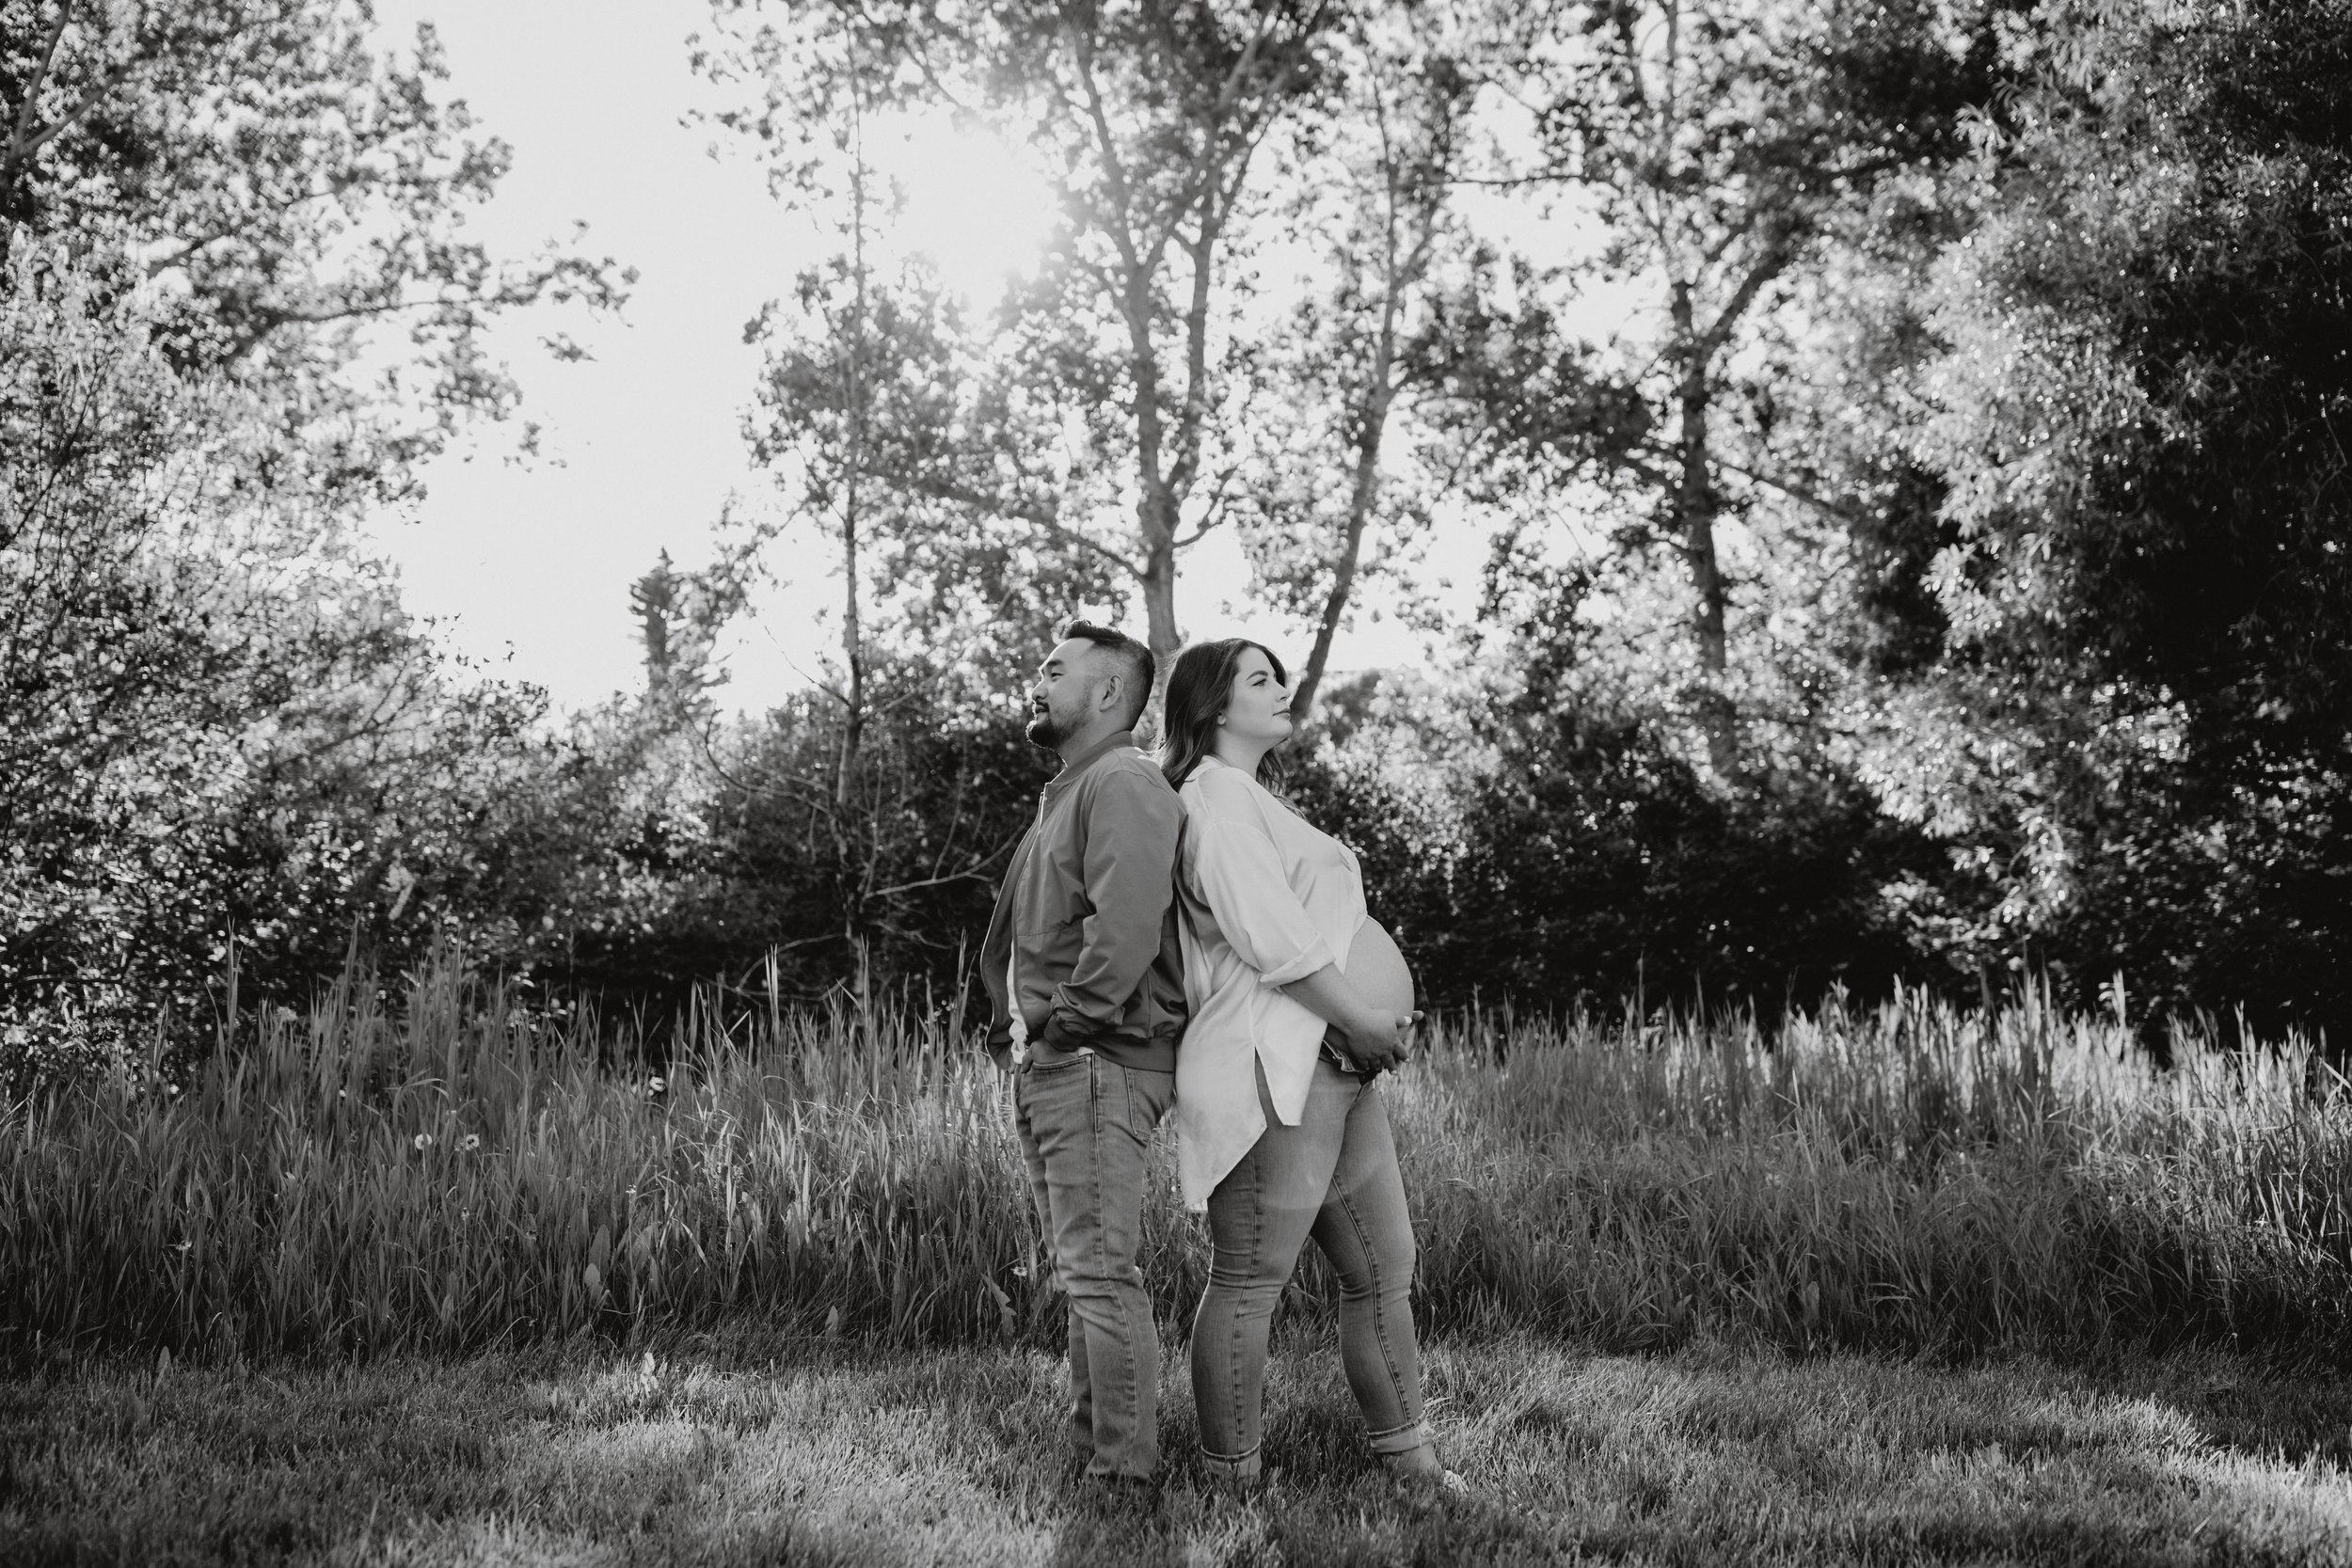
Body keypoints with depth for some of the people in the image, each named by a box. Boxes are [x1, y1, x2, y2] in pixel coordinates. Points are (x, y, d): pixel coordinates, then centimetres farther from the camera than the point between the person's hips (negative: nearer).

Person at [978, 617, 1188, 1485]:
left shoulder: (1123, 784, -11)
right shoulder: (1065, 795, 21)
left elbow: (1127, 924, -25)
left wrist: (1064, 1023, -20)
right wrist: (1013, 1026, 15)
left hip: (1100, 1063, -11)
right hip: (1046, 1068, 11)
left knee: (1100, 1270, -10)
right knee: (1081, 1273, 15)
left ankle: (1125, 1471, -8)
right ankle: (1088, 1442, 24)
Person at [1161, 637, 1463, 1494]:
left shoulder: (1254, 802, 24)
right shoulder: (1215, 800, -9)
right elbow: (1274, 942, -18)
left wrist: (1377, 1020, 6)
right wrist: (1369, 1022, -11)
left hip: (1332, 1068, 11)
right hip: (1271, 1074, -11)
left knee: (1382, 1267, 13)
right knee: (1248, 1283, -5)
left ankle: (1410, 1462, 20)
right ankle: (1232, 1484, 0)